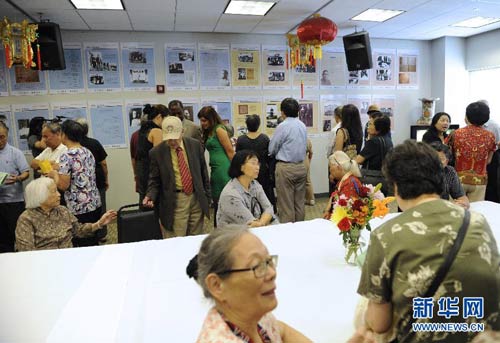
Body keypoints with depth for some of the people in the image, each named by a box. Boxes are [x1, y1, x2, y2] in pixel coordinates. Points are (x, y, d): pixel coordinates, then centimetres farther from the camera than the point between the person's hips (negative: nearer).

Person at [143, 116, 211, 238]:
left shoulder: (195, 145, 1)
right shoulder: (156, 152, -4)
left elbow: (203, 173, 9)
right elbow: (154, 179, 3)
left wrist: (207, 198, 10)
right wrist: (150, 195, -16)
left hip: (197, 199, 3)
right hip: (174, 202, -2)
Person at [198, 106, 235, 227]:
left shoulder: (219, 129, -8)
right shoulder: (208, 132, 19)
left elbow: (230, 151, -10)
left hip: (223, 169, -9)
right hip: (215, 170, 9)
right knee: (216, 200, 13)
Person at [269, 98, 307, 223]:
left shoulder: (283, 126, -13)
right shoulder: (303, 126, 8)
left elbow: (271, 149, -7)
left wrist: (279, 151, 14)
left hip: (285, 167, -7)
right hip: (301, 167, 7)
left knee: (286, 204, 0)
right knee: (300, 202, 12)